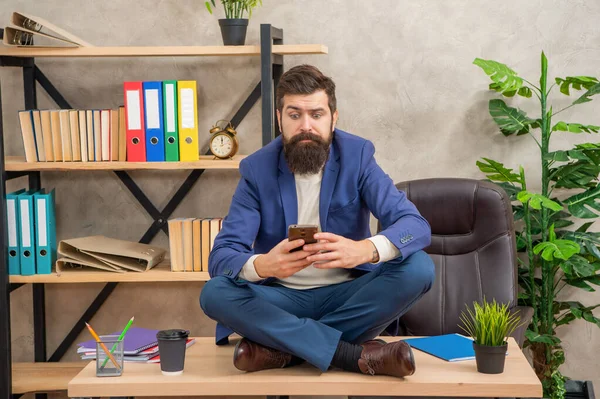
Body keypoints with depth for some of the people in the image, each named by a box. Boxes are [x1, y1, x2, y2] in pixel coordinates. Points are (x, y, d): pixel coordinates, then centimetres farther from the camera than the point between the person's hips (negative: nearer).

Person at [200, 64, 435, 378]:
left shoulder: (357, 156, -7)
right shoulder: (257, 169, -6)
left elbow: (416, 225, -17)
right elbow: (221, 256, -13)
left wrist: (365, 250, -41)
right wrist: (263, 266, -39)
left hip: (348, 294, 0)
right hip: (282, 298, 0)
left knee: (418, 268, -26)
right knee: (215, 293, -29)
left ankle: (281, 346, -24)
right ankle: (357, 355, -32)